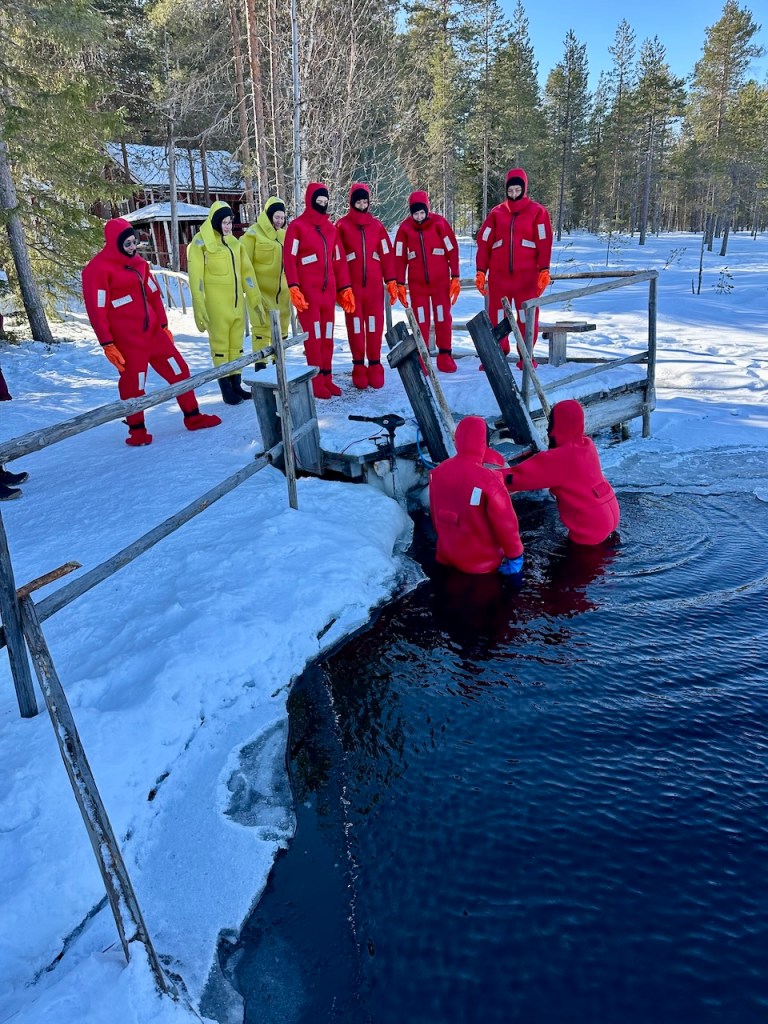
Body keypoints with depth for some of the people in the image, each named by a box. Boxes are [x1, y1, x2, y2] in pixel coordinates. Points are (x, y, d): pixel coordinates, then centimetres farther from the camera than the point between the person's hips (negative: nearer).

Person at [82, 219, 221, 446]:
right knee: (133, 384, 0)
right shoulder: (97, 268, -10)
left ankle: (193, 417, 20)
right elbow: (96, 309, -13)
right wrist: (107, 344, -15)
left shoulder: (137, 262, 12)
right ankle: (137, 430, 17)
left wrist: (163, 325, 17)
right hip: (127, 339, -7)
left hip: (153, 331, 7)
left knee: (179, 369, 8)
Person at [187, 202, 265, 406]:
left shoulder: (234, 241, 12)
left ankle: (236, 384, 21)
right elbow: (196, 277, -12)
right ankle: (226, 390, 6)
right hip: (216, 305, -6)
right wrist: (199, 308, -18)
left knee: (236, 343, 11)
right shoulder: (201, 242, -8)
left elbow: (246, 271, 14)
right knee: (220, 344, 0)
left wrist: (255, 300, 11)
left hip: (237, 302, 6)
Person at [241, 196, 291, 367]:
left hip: (282, 289, 7)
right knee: (262, 325, -5)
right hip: (262, 290, -7)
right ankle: (260, 364, -3)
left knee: (282, 325, 13)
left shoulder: (285, 234, 14)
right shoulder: (254, 233, -7)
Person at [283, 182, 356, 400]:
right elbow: (290, 258, -8)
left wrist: (344, 288, 10)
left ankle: (327, 378, 15)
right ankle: (316, 382, 1)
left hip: (328, 291, 6)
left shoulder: (331, 228, 15)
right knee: (313, 336, -4)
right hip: (308, 292, -6)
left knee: (327, 336, 8)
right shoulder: (297, 226, -3)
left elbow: (339, 260, 16)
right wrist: (294, 288, -18)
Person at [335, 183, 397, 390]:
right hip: (352, 284, -2)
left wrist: (391, 281, 2)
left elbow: (387, 254, 9)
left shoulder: (377, 226, 10)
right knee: (355, 323, 1)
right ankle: (359, 366, 10)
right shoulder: (342, 225, 3)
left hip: (374, 283, 2)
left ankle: (375, 365, 10)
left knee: (375, 323, 2)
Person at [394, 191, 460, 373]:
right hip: (416, 282, 1)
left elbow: (452, 250, -2)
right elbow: (399, 257, 2)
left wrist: (455, 278, -4)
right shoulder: (405, 228, 0)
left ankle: (445, 355, 9)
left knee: (443, 316, 1)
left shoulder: (439, 223, -5)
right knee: (420, 319, 3)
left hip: (440, 280, -1)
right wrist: (400, 284, 0)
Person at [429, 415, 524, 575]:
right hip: (482, 564, -6)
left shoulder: (438, 472, -6)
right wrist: (515, 555, -5)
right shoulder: (488, 480, -27)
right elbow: (505, 523, -19)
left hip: (447, 558, 6)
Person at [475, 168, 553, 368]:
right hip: (498, 275, 2)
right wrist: (481, 272, 1)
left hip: (526, 275, -2)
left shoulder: (537, 212, 4)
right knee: (496, 315, 4)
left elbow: (544, 242, -2)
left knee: (527, 316, 0)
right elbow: (483, 242, 7)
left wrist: (544, 270, -11)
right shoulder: (497, 213, 10)